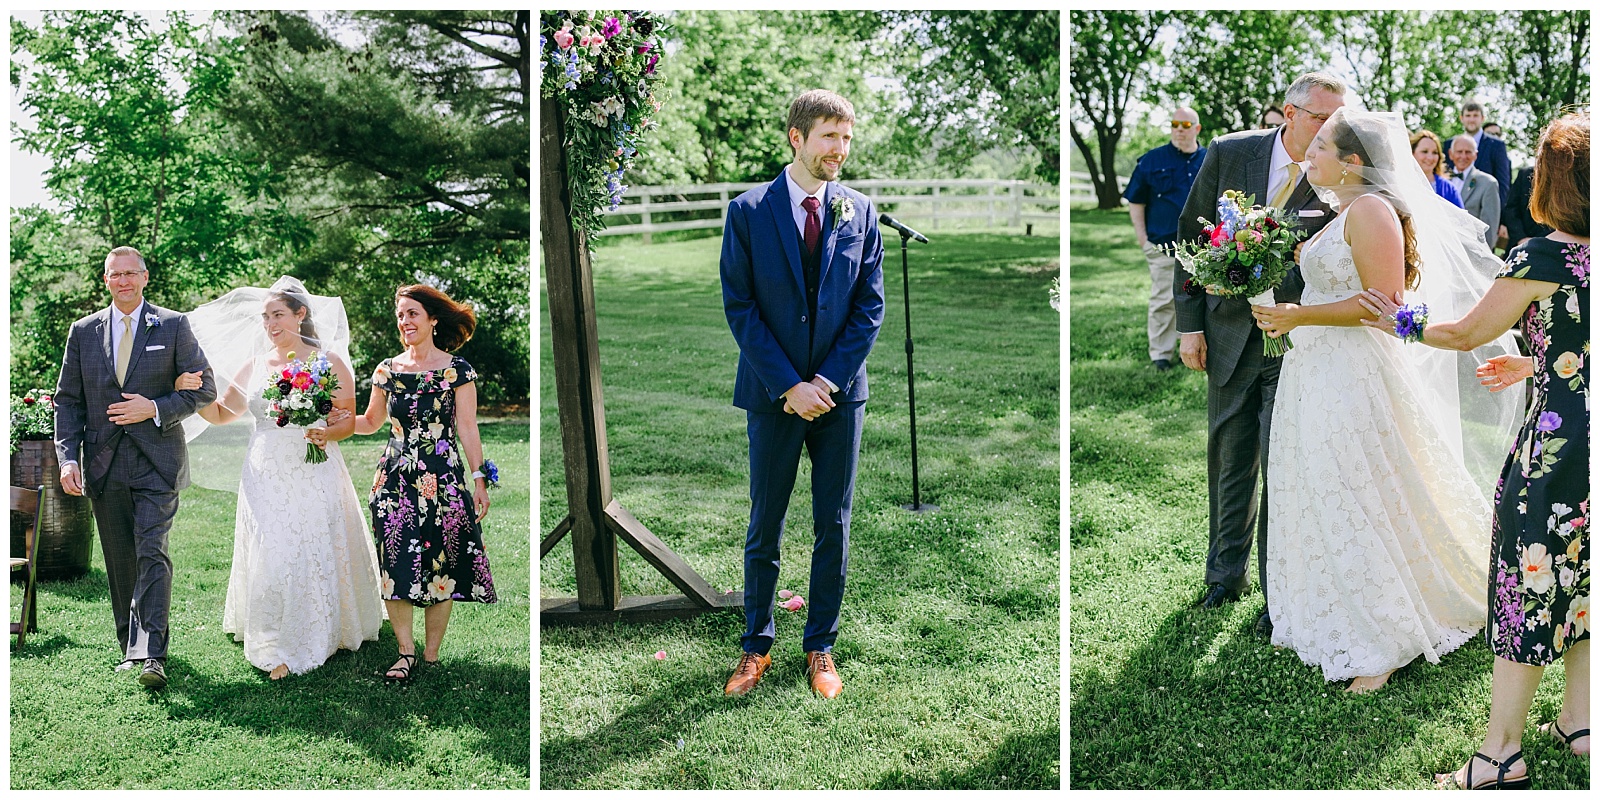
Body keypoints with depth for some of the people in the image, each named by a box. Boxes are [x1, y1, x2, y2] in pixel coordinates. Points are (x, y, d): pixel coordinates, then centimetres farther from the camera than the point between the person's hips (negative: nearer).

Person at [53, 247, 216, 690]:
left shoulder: (173, 326, 2)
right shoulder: (83, 332, 10)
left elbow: (204, 388, 1)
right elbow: (68, 400, 10)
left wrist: (155, 409, -13)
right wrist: (68, 457, -2)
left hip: (156, 462, -3)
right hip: (104, 466, 4)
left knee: (151, 552, -14)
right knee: (120, 562, 10)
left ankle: (152, 654, -17)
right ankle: (131, 646, 23)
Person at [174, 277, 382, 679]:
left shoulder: (328, 360, 1)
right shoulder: (254, 364, 10)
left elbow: (349, 419, 0)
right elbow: (222, 412, 18)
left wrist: (326, 434, -20)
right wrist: (191, 392, 0)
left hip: (315, 476, -3)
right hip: (266, 477, 3)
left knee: (317, 553, -1)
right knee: (270, 556, -1)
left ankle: (323, 635, 14)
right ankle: (279, 648, 9)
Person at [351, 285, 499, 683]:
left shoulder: (457, 370, -1)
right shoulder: (387, 370, 8)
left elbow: (467, 429, -1)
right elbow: (371, 421, 17)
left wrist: (479, 478, -4)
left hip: (443, 480, -3)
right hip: (395, 479, 3)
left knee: (440, 567, 0)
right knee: (396, 566, 0)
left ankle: (431, 655, 11)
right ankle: (407, 652, 11)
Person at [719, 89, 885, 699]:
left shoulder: (859, 211, 4)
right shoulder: (748, 211, -4)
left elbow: (870, 305, 2)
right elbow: (739, 307, -7)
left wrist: (829, 380, -9)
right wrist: (790, 384, -13)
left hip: (840, 392, 2)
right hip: (774, 395, -2)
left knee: (833, 528, 8)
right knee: (764, 528, 8)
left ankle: (820, 648, 22)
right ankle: (757, 645, 23)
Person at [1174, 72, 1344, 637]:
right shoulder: (1229, 153, -4)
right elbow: (1192, 235, 2)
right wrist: (1190, 324, 0)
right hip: (1229, 334, 3)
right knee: (1229, 463, 15)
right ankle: (1228, 572, 33)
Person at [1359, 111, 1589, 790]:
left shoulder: (1543, 256, -16)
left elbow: (1468, 333, -5)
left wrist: (1403, 323, 12)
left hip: (1557, 447, -7)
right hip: (1585, 446, 7)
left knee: (1528, 586, 2)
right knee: (1579, 583, 20)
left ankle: (1501, 752, 12)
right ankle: (1576, 721, 32)